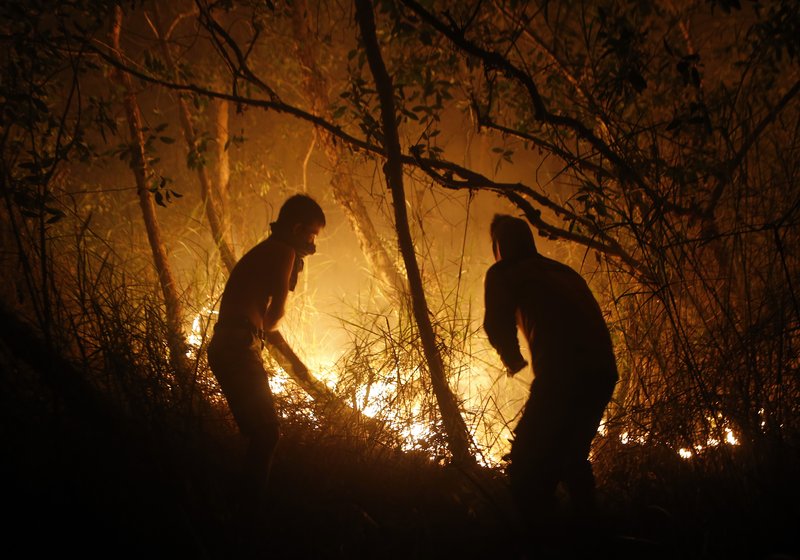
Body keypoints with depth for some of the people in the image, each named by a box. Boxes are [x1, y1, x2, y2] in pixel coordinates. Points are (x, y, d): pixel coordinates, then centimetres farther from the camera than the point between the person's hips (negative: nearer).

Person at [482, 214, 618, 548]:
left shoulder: (503, 273, 9)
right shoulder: (561, 272, 28)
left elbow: (497, 326, -1)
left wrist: (513, 359, 18)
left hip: (562, 376, -7)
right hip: (602, 372, 8)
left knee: (526, 462, 0)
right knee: (570, 454, 26)